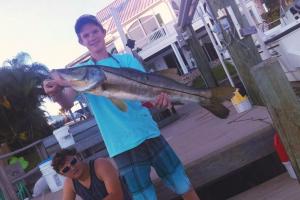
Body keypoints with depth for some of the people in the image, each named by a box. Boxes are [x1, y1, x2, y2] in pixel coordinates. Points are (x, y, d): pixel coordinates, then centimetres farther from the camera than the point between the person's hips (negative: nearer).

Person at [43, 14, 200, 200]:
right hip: (123, 146, -1)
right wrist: (56, 93, -35)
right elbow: (67, 103, -11)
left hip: (150, 134, 2)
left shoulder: (126, 59, 7)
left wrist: (161, 95, -28)